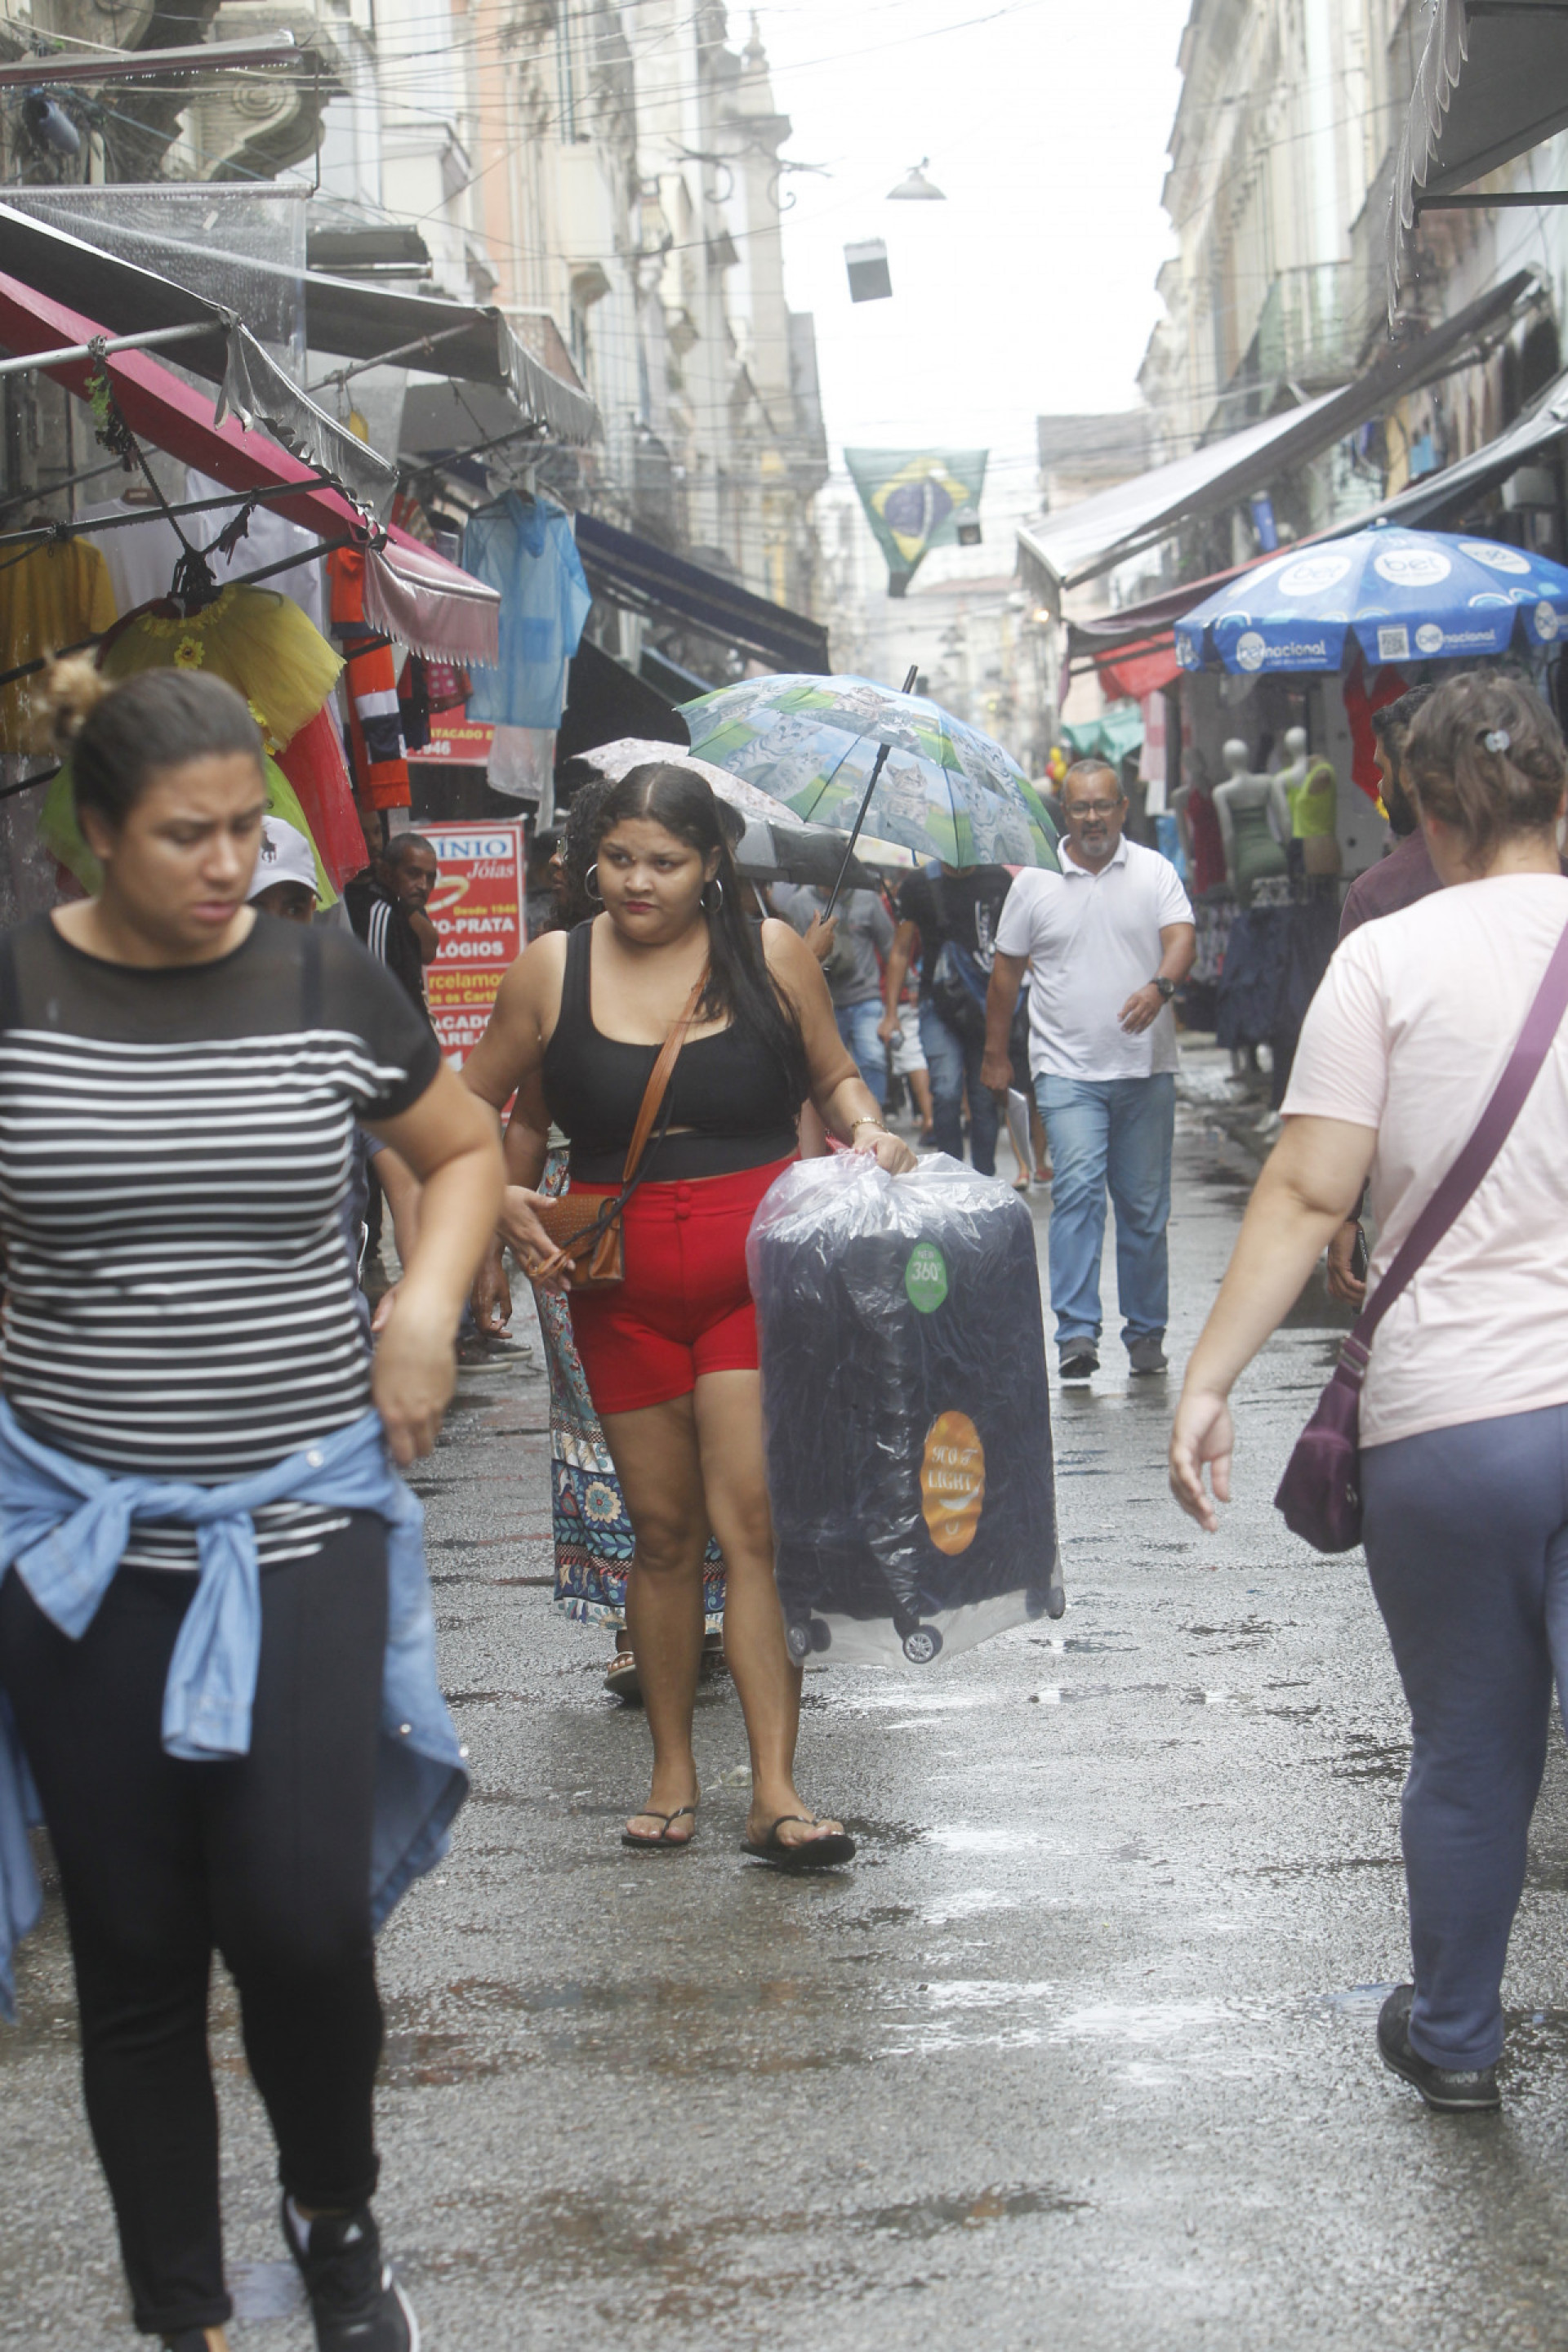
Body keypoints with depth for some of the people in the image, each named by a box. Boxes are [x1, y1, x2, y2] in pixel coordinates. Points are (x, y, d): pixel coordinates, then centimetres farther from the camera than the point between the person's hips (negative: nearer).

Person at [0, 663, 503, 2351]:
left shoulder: (327, 985, -1)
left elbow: (466, 1150, 15)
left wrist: (426, 1310, -1)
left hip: (302, 1527, 0)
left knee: (299, 1921, -8)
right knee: (135, 1955, 7)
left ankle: (337, 2215, 22)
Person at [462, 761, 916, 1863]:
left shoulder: (772, 954, 1)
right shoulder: (552, 969, 2)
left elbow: (835, 1076, 15)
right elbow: (472, 1109, 12)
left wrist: (866, 1129, -6)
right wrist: (505, 1199, -5)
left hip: (757, 1272, -2)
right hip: (622, 1285, 2)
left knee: (752, 1520, -10)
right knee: (665, 1531, 8)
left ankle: (776, 1791, -9)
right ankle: (673, 1771, 22)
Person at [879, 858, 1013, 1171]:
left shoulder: (999, 880, 7)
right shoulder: (919, 885, 4)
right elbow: (900, 951, 11)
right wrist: (891, 1013, 6)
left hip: (989, 1006, 1)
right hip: (940, 1004, -1)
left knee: (986, 1097, 3)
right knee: (947, 1092, -14)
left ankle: (985, 1179, 14)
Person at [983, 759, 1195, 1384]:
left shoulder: (1154, 872, 5)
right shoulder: (1034, 882, 6)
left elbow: (1181, 937, -9)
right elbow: (1007, 969, 13)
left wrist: (1159, 986, -30)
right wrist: (995, 1053, 14)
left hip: (1145, 1068, 1)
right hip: (1067, 1068, -1)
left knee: (1145, 1204, 7)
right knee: (1078, 1187, -17)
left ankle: (1146, 1332, 19)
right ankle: (1076, 1332, -20)